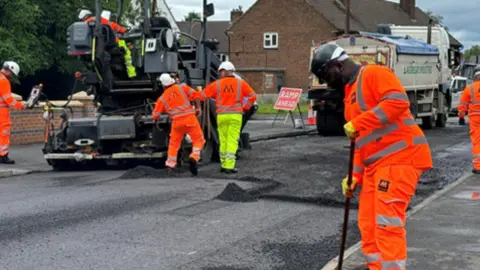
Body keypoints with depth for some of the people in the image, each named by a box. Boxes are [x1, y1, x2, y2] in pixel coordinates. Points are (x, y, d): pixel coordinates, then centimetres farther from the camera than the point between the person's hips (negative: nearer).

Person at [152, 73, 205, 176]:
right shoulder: (182, 87, 7)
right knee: (198, 140, 5)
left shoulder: (162, 98, 12)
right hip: (190, 118, -2)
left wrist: (156, 119, 37)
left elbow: (155, 115, 16)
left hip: (177, 121, 2)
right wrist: (198, 108, -1)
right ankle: (194, 158, -20)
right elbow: (195, 94, -5)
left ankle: (170, 166, 18)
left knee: (174, 144, 19)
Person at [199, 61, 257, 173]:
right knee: (232, 141, -2)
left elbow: (202, 96, 6)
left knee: (223, 141, 13)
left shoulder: (217, 84, 3)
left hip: (221, 116, 1)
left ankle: (224, 165, 18)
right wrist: (245, 107, 11)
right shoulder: (240, 83, 3)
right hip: (235, 115, -1)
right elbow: (253, 96, 2)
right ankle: (229, 166, -7)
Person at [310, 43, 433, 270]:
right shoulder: (349, 94, 22)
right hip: (376, 164, 10)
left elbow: (398, 101, -23)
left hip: (400, 157, -10)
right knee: (368, 224, 9)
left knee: (387, 223, -14)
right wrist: (355, 175, 15)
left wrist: (358, 122, -24)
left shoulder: (374, 74, -5)